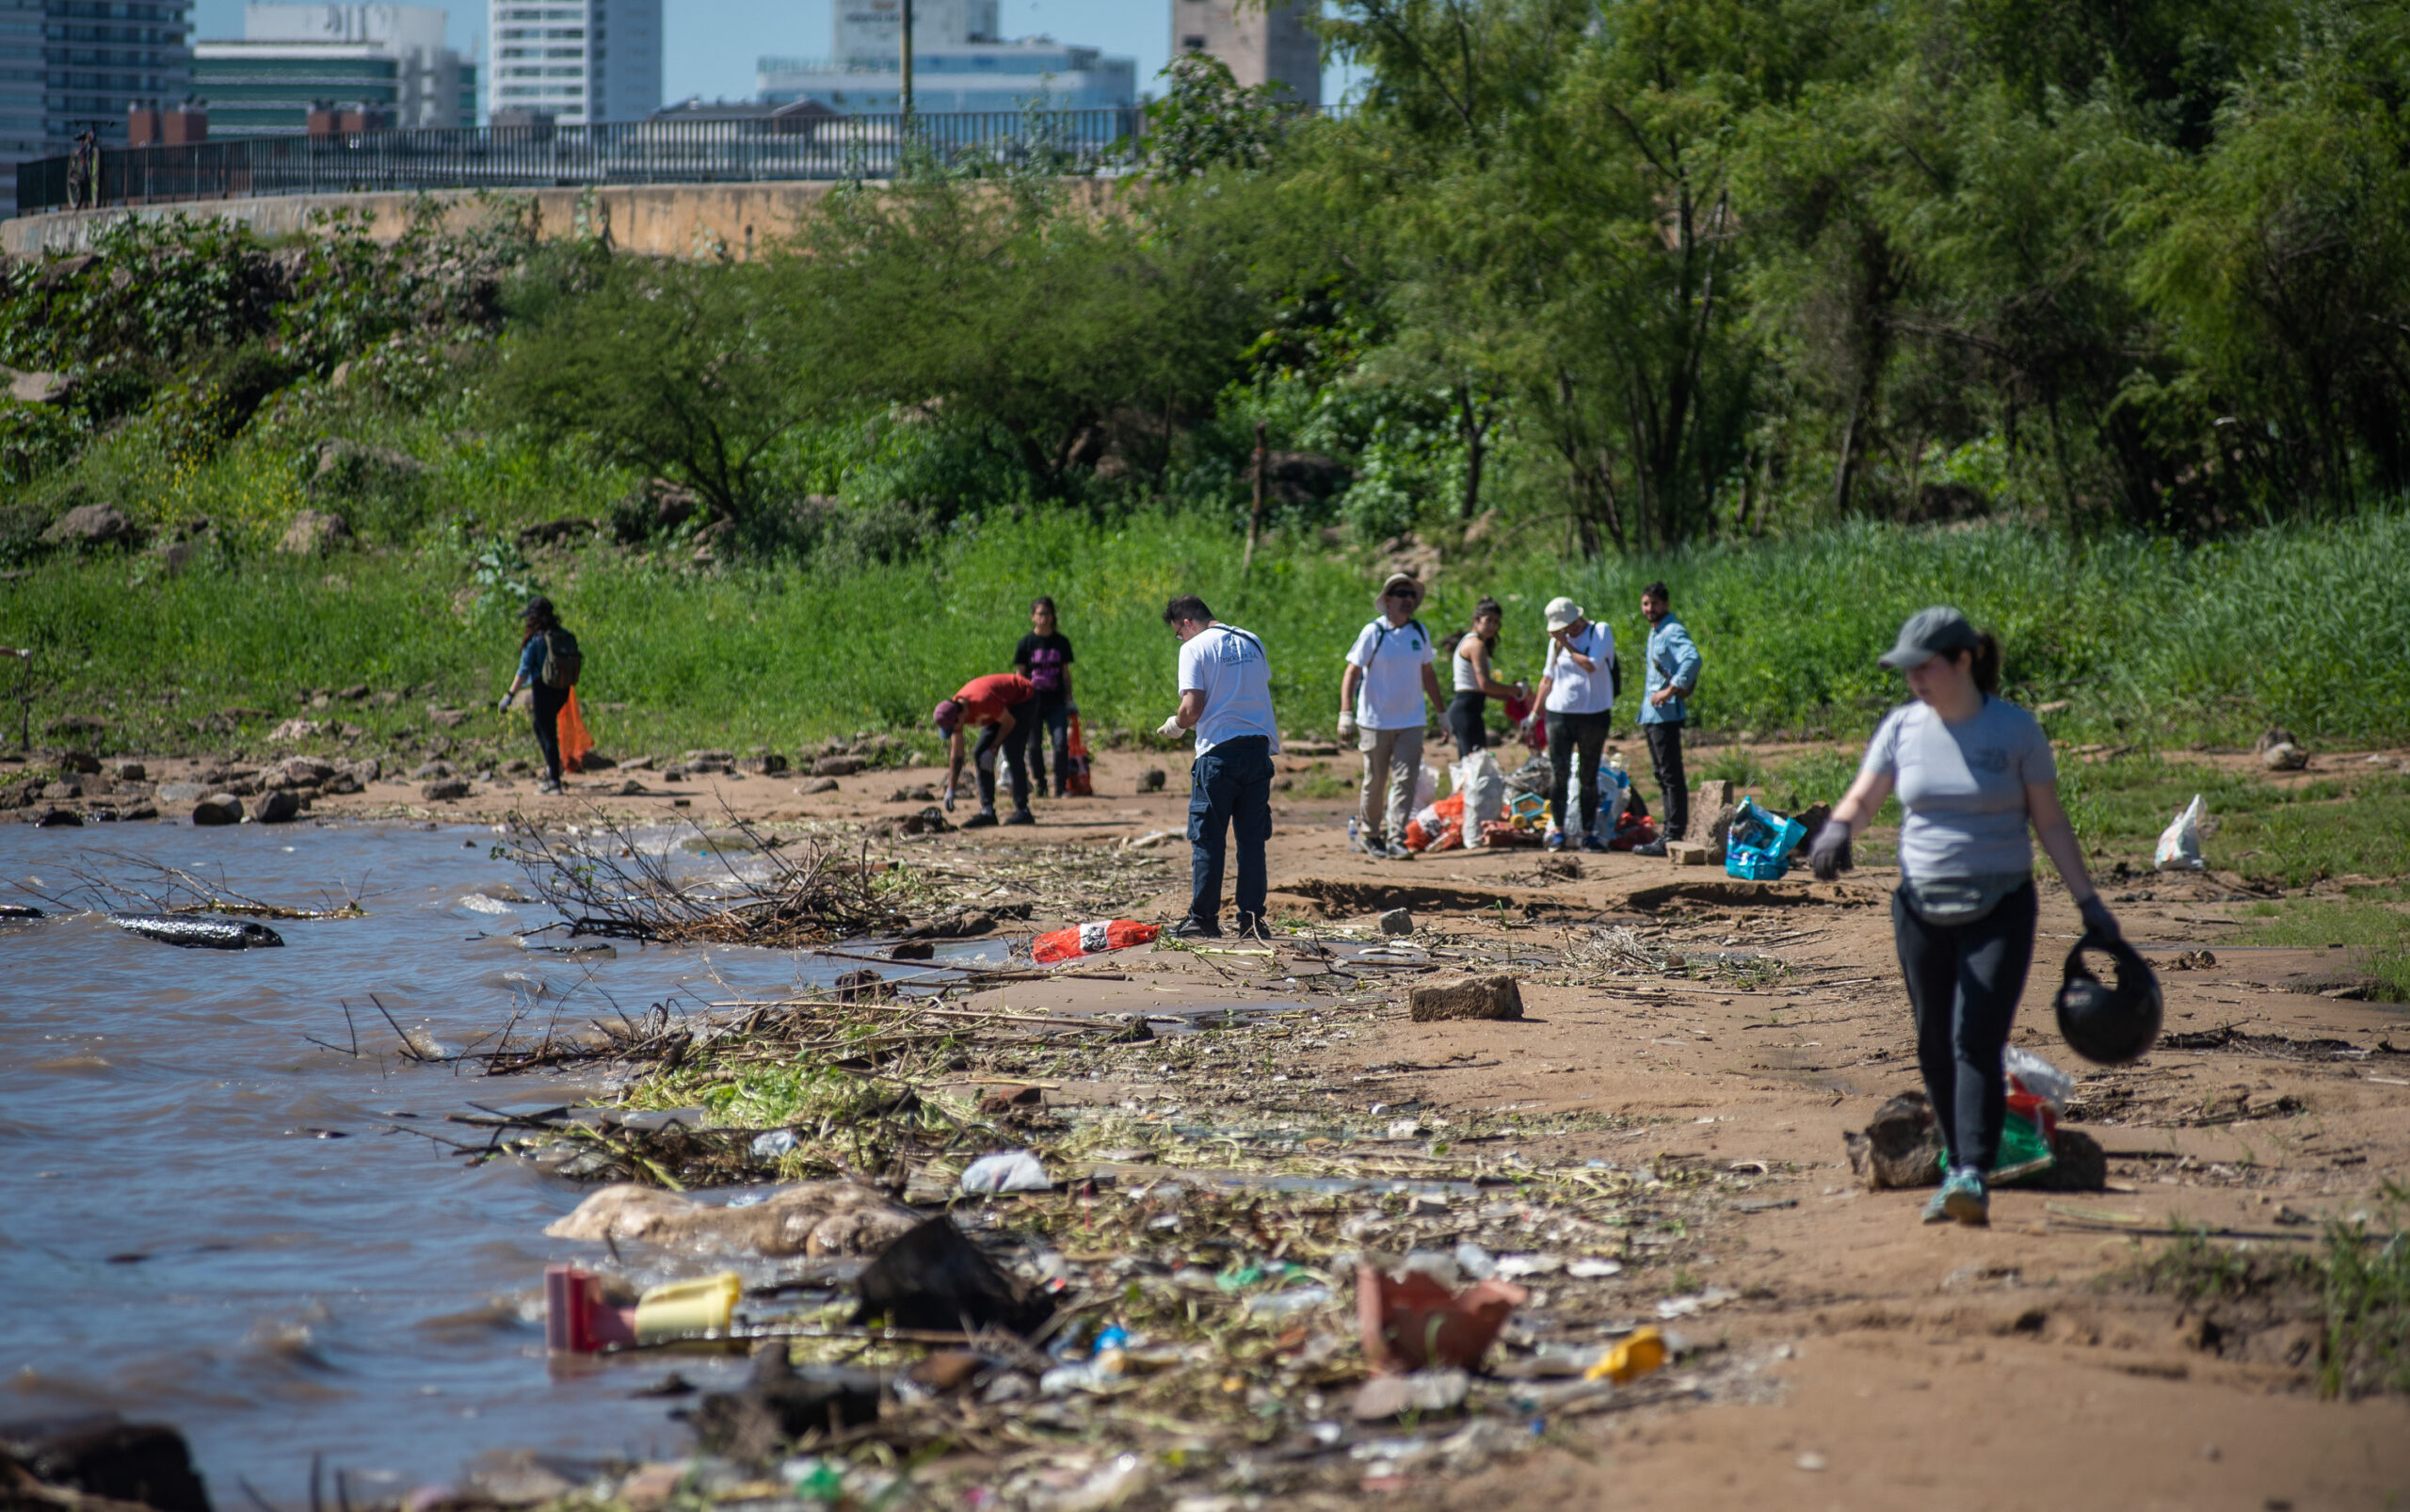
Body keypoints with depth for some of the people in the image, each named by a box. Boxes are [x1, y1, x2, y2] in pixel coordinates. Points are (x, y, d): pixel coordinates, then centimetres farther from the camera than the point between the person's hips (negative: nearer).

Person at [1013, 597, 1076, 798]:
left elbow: (1066, 673, 12)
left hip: (1056, 701, 1)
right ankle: (1039, 786, 17)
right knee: (1035, 745, 3)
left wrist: (1069, 700, 8)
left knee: (1061, 742, -11)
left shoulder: (1061, 642, 6)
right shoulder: (1026, 643, 0)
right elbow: (1019, 675, 2)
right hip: (1033, 702, -1)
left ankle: (1061, 787, -6)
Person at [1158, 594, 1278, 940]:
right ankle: (1252, 920, 6)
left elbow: (1193, 708, -13)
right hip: (1259, 748, 5)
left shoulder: (1195, 648, -5)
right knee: (1252, 839, 7)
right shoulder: (1251, 643, 13)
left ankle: (1204, 919, 4)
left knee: (1207, 838, 3)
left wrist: (1175, 726, 8)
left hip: (1219, 752, -5)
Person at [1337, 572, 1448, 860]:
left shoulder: (1420, 632, 7)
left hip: (1411, 720, 3)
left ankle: (1397, 840, -5)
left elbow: (1427, 674, 19)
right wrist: (1346, 713, -15)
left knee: (1405, 780, -6)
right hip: (1376, 721, -3)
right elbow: (1352, 672, -7)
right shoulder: (1373, 633, -7)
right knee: (1375, 781, 5)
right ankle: (1368, 834, 22)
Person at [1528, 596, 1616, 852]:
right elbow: (1548, 677, 19)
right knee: (1558, 773, -6)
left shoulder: (1600, 632, -2)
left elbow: (1591, 665, -17)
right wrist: (1535, 713, 18)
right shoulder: (1557, 640, 12)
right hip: (1559, 713, 3)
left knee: (1589, 776, 1)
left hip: (1592, 713, -3)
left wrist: (1567, 646, -9)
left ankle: (1588, 833, 5)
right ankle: (1557, 830, -3)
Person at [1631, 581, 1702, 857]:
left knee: (1671, 776, -10)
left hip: (1666, 714, -11)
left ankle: (1674, 837, -11)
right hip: (1652, 715, 11)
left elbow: (1692, 659, -31)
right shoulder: (1654, 632, 18)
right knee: (1663, 776, 13)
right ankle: (1670, 833, 18)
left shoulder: (1673, 631, -13)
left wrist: (1670, 691, -29)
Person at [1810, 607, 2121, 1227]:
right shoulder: (1904, 727, 4)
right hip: (1922, 909, 4)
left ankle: (1973, 1177, -22)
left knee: (1976, 1042, -16)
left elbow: (2050, 822, 2)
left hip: (2000, 909, -4)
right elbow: (1861, 799, 3)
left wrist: (2088, 902, 0)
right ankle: (1958, 1166, 18)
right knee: (1935, 1048, 6)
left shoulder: (2015, 730, -5)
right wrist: (1837, 829, -21)